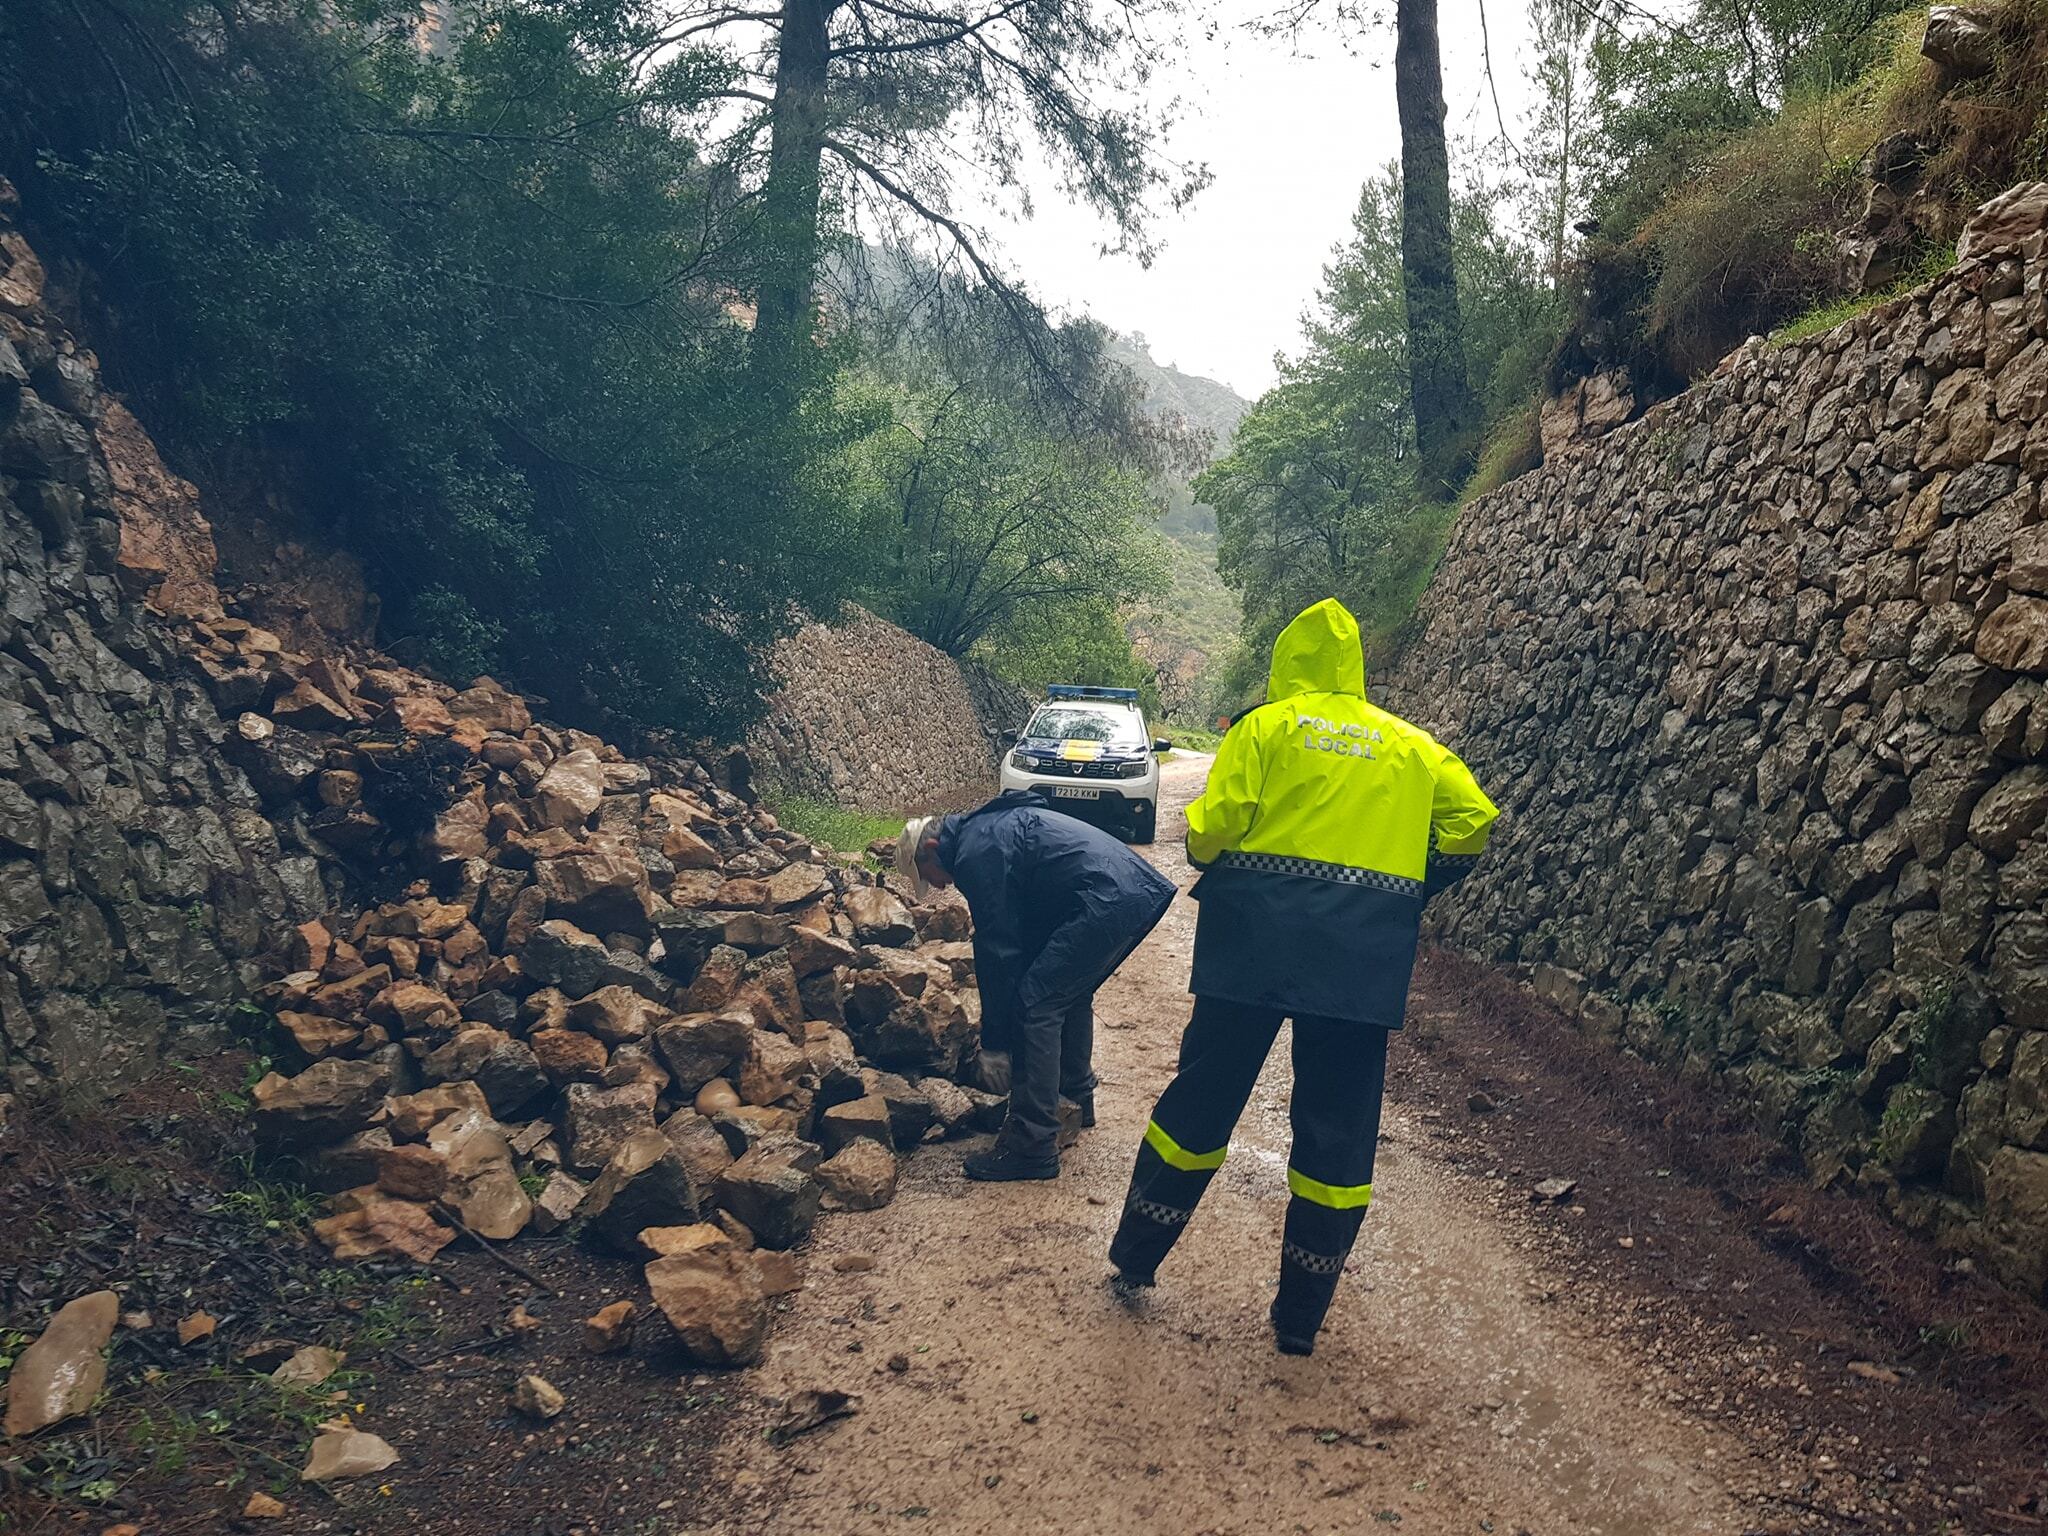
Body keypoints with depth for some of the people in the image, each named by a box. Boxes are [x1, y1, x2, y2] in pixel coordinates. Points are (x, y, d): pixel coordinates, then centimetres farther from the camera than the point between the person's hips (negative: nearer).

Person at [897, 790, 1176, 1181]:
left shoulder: (975, 853, -4)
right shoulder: (992, 826, 27)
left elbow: (998, 948, -5)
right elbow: (1027, 929, 30)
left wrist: (994, 1037, 4)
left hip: (1106, 904, -11)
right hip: (1144, 891, 11)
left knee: (1035, 1007, -6)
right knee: (1071, 992, 27)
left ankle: (1033, 1147, -4)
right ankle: (1077, 1096, 40)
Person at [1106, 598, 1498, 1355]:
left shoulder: (1265, 726, 4)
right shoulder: (1411, 745, 14)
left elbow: (1209, 830, -6)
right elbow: (1472, 821, 6)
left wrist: (1212, 861, 15)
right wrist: (1410, 889, 17)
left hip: (1258, 937, -1)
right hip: (1364, 956, 2)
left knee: (1204, 1095, 11)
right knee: (1339, 1126, 9)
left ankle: (1135, 1257, 25)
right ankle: (1300, 1317, 16)